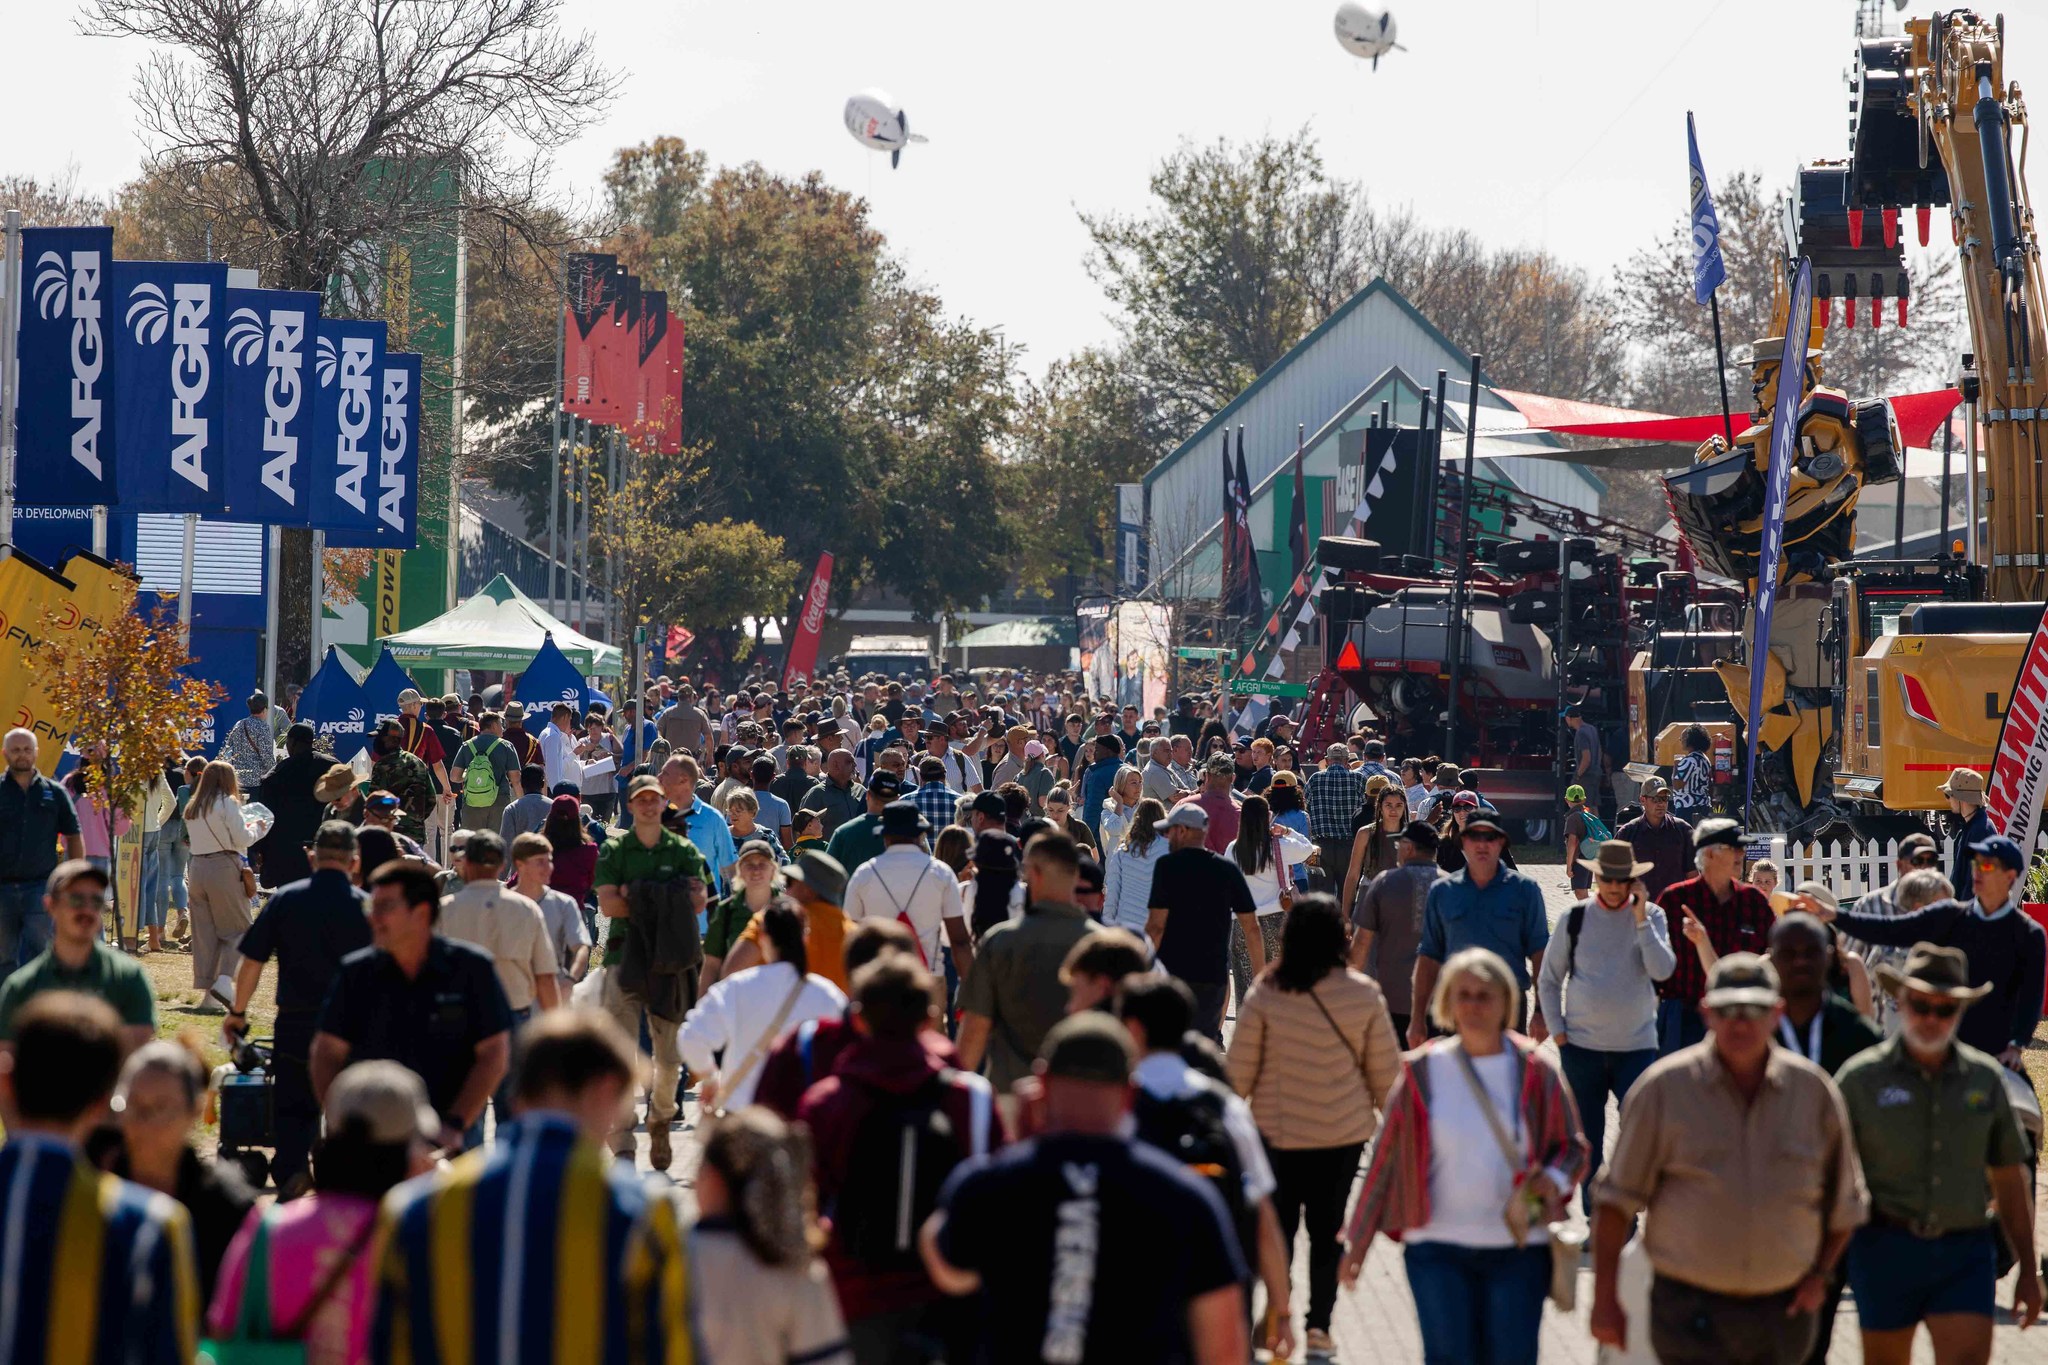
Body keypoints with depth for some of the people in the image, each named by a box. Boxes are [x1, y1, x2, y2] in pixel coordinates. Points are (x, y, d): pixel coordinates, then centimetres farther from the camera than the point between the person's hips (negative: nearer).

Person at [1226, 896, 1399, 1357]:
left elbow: (1240, 1068, -4)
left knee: (1277, 1225, 13)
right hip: (1345, 1131, 1)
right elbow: (1384, 1068, 1)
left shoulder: (1265, 995, -13)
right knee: (1328, 1226, 12)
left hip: (1277, 1130, -1)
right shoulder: (1363, 994, -9)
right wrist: (1391, 1116, 17)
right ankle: (1318, 1325, 9)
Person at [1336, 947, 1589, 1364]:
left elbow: (1573, 1147, 10)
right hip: (1438, 1251, -1)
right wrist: (1356, 1244, 8)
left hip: (1518, 1250, 1)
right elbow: (1385, 1158, 6)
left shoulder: (1536, 1072, 1)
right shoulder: (1422, 1072, 0)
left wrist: (1555, 1178, -14)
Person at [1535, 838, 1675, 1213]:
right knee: (1587, 1139, 6)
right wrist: (1557, 1030, 2)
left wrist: (1640, 919, -15)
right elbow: (1548, 979, 10)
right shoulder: (1576, 917, 3)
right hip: (1581, 1047, 1)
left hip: (1637, 1046, -1)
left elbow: (1663, 969, -12)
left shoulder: (1651, 916, 2)